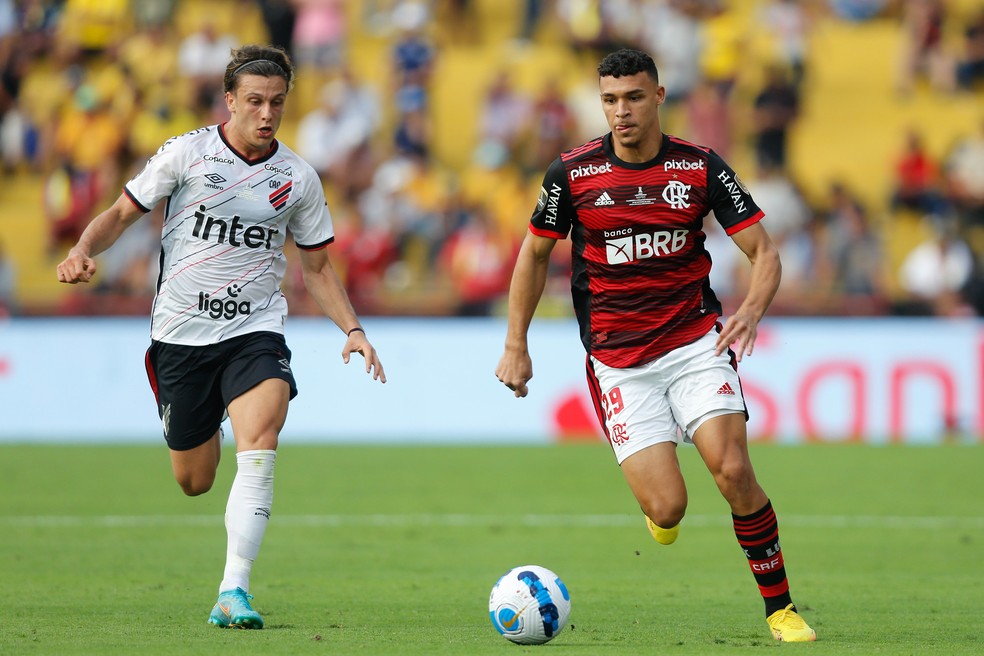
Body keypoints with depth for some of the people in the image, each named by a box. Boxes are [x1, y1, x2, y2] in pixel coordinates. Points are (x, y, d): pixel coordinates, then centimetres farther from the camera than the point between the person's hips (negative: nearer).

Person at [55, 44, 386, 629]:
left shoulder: (298, 178, 3)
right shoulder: (186, 153, -3)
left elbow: (318, 266, 13)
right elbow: (122, 213, 4)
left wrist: (352, 328, -1)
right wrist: (85, 251, -16)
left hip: (255, 329, 0)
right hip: (181, 332, 0)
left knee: (260, 437, -28)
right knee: (194, 482, 7)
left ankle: (234, 592, -31)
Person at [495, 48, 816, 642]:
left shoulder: (701, 168, -4)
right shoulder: (573, 173, -4)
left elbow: (764, 250, -3)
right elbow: (536, 253, 11)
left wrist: (752, 310, -24)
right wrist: (516, 345, 9)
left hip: (696, 343, 0)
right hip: (618, 362, 0)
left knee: (733, 471, -19)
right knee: (668, 508, -12)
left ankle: (780, 606, -3)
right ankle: (659, 515, 28)